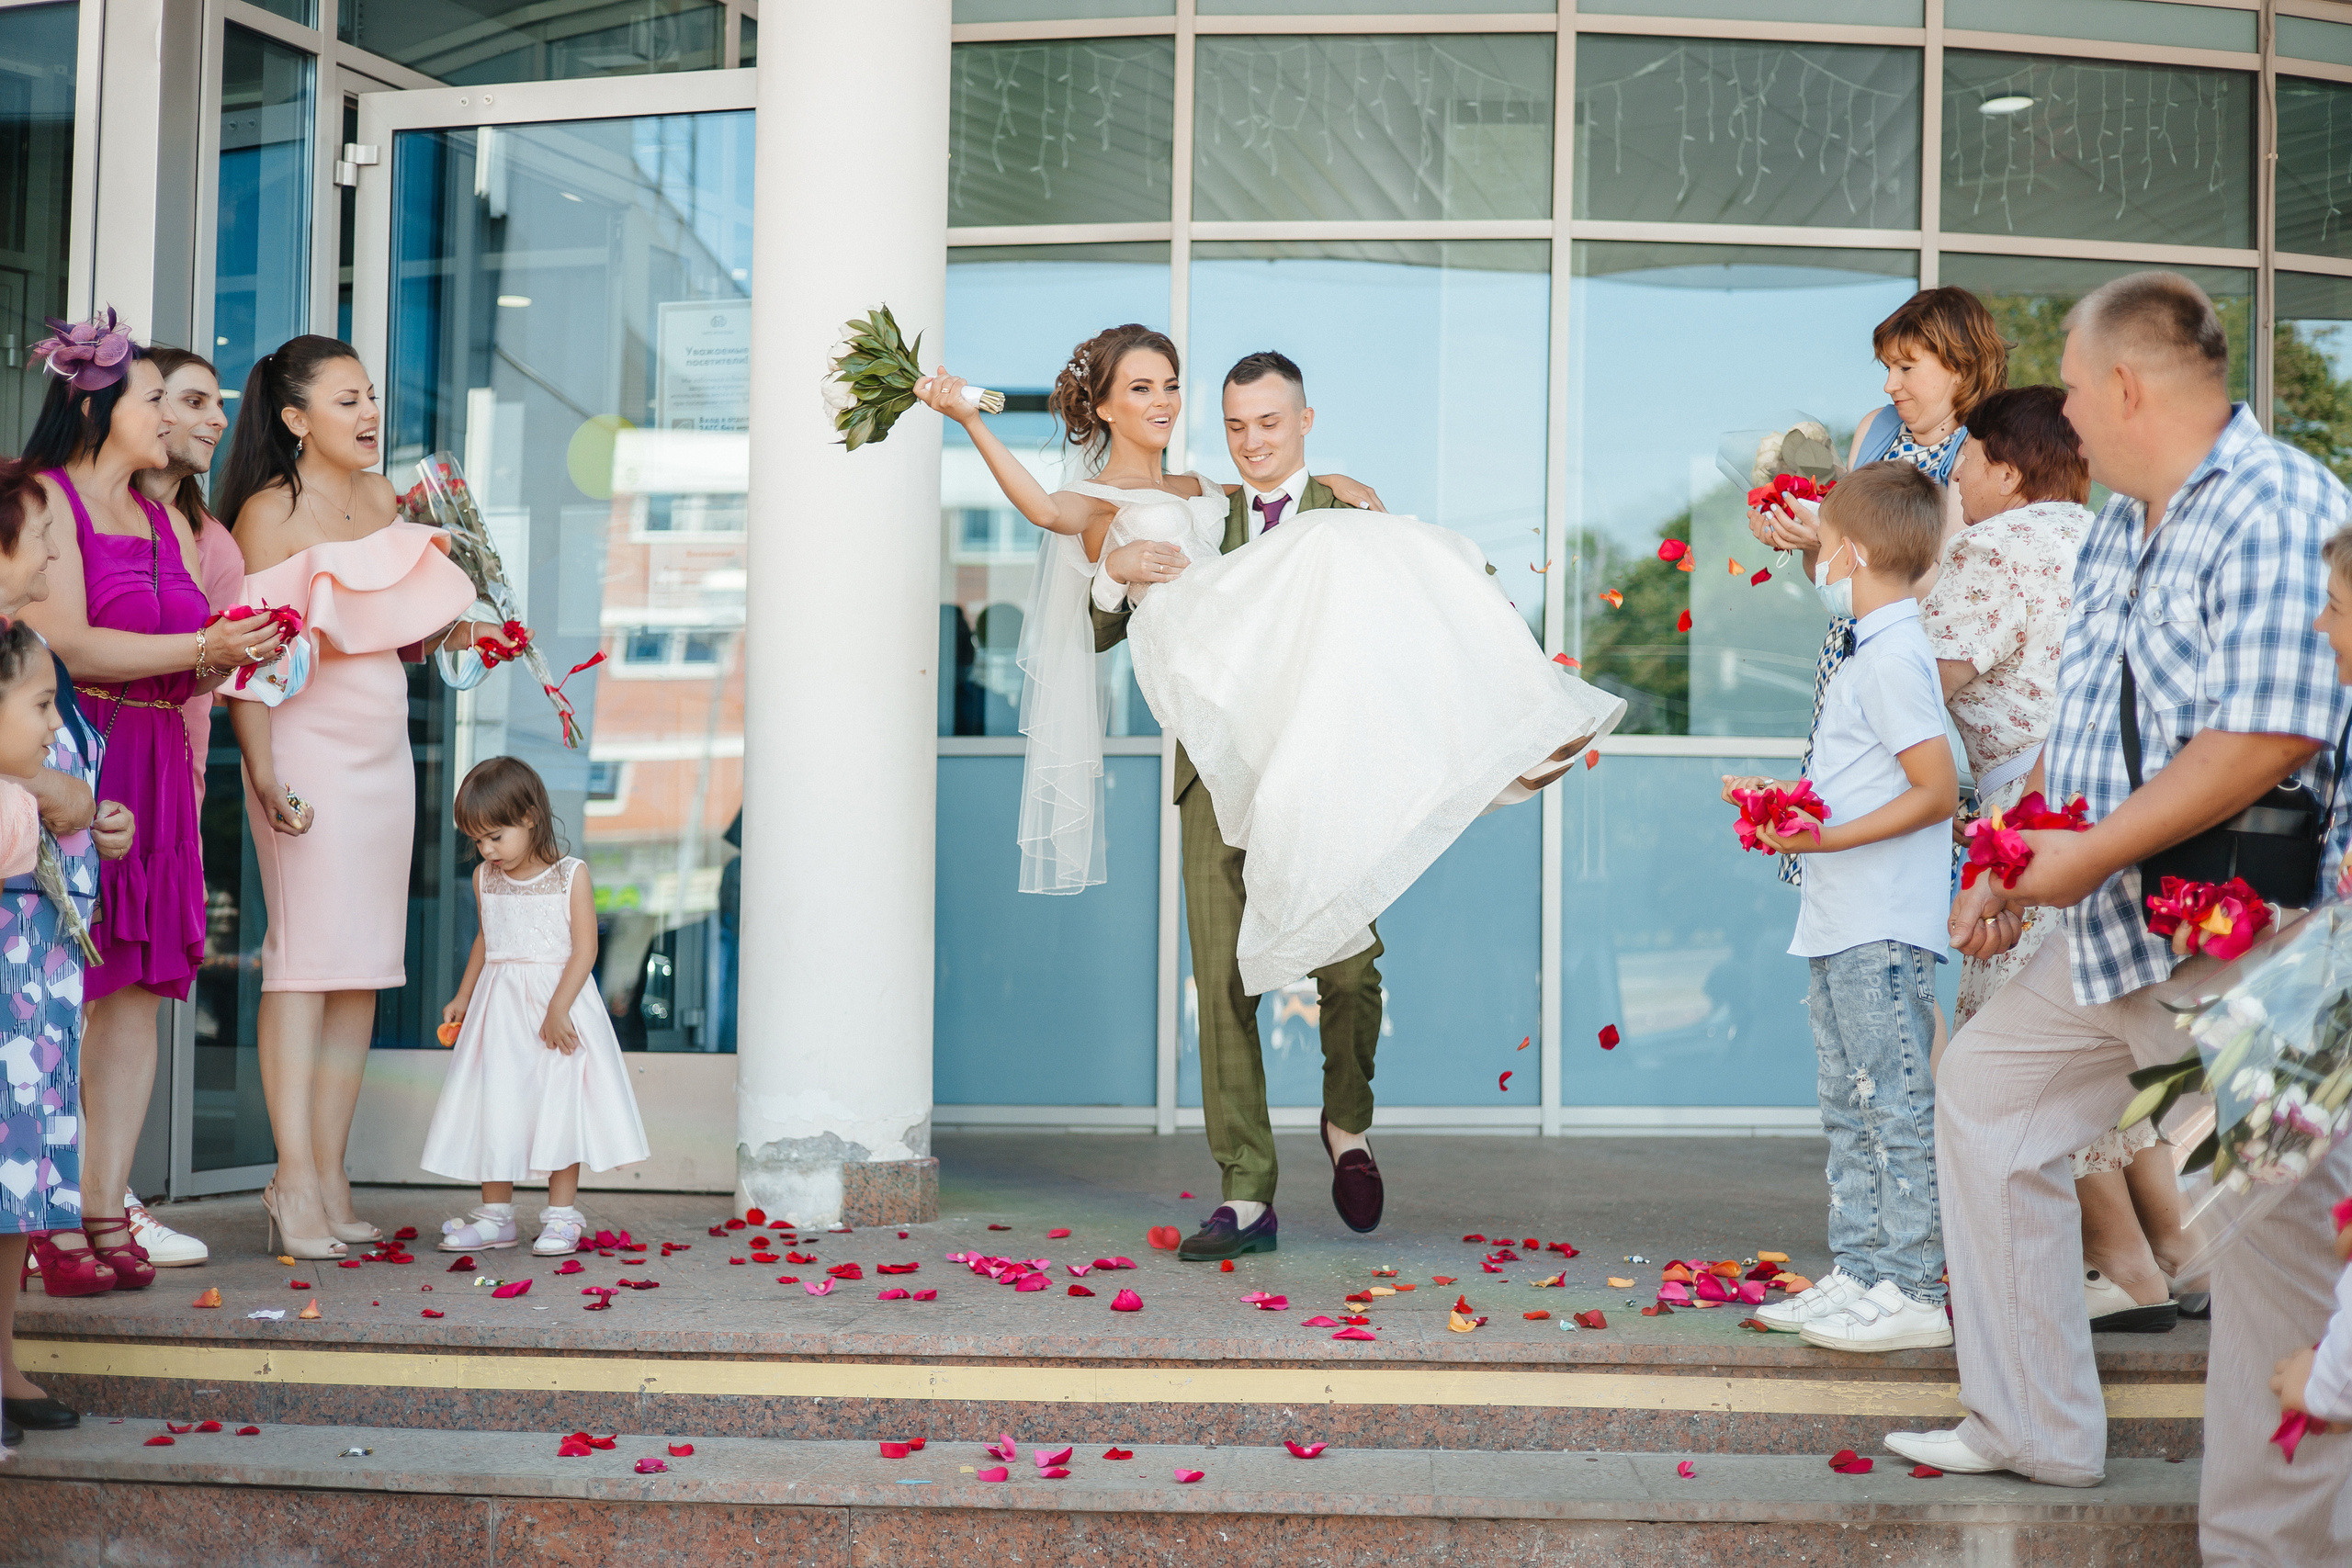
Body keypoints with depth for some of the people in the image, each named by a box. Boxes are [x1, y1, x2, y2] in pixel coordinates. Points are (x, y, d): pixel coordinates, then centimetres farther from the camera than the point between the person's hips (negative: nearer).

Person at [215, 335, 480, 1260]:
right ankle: (293, 1179, -9)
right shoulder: (270, 513, -8)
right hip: (310, 745, -7)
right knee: (309, 951, -11)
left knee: (366, 962, 4)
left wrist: (441, 624, 3)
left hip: (383, 748, 7)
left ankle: (328, 1175, 7)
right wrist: (263, 772, -21)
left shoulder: (380, 499, 14)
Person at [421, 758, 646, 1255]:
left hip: (558, 1001, -5)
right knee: (493, 1106, 4)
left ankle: (562, 1214, 6)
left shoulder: (571, 877, -10)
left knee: (559, 1104, -3)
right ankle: (495, 1215, 13)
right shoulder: (485, 879, 6)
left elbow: (584, 948, -13)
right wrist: (462, 998, 18)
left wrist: (557, 1010, -20)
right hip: (498, 1009, 5)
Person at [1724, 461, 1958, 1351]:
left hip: (1882, 930, -11)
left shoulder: (1893, 658, -15)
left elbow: (1938, 791, -20)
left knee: (1895, 1108, -6)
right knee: (1851, 1110, 14)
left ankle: (1912, 1293, -1)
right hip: (1842, 926, 11)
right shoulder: (1872, 651, 16)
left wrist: (1829, 837, -22)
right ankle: (1859, 1274, 21)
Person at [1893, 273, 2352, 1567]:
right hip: (2109, 931, 10)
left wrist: (2087, 853, -20)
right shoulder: (2118, 529, 15)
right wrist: (2010, 857, 15)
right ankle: (2031, 1427, 28)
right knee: (1984, 1088, 18)